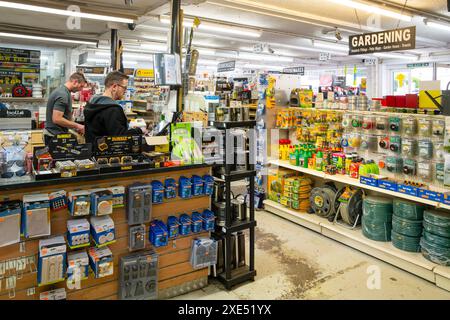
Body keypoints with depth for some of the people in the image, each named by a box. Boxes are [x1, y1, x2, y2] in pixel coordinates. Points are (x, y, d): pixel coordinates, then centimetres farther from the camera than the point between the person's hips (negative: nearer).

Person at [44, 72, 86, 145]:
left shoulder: (60, 90, 12)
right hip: (56, 136, -10)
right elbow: (57, 119, -26)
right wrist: (77, 126, -18)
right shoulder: (63, 95, -20)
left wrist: (75, 127, 11)